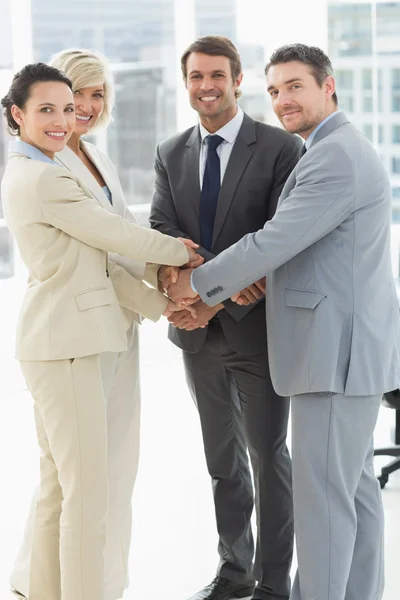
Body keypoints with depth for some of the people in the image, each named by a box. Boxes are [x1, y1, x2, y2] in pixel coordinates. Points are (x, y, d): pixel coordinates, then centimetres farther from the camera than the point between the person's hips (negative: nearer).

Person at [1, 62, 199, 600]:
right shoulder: (45, 180, -16)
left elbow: (95, 259, 13)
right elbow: (119, 237, -10)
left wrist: (159, 304, 10)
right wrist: (184, 252, 6)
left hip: (52, 343, 11)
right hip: (64, 344, -11)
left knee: (58, 488, 16)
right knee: (87, 496, -6)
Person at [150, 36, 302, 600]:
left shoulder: (280, 148, -10)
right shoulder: (171, 154, 7)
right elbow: (161, 230, -3)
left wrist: (218, 298, -23)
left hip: (256, 326, -5)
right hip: (200, 329, 5)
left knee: (269, 456, 6)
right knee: (223, 458, 17)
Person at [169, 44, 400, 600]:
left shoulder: (335, 157, -17)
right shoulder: (342, 152, 18)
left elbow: (275, 242, -20)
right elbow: (293, 245, 22)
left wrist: (198, 282, -7)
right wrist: (232, 283, 10)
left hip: (339, 349, -11)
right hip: (347, 345, 11)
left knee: (323, 492, -5)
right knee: (354, 484, 14)